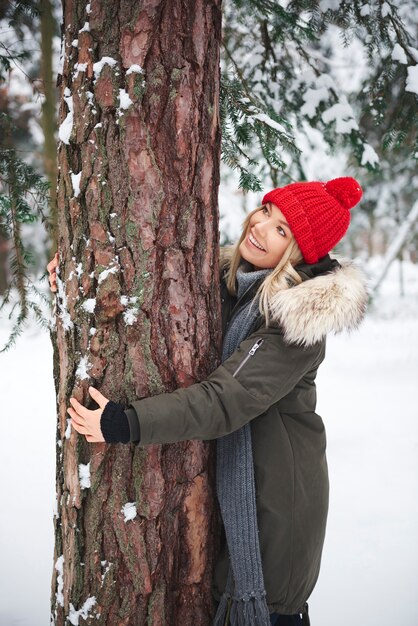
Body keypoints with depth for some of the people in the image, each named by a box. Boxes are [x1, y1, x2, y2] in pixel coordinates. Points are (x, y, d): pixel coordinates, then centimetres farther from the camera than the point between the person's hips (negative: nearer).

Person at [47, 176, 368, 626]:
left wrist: (124, 425, -31)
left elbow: (227, 400, -30)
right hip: (226, 478, 7)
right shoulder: (224, 274, -1)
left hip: (276, 490, -7)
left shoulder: (298, 318, -24)